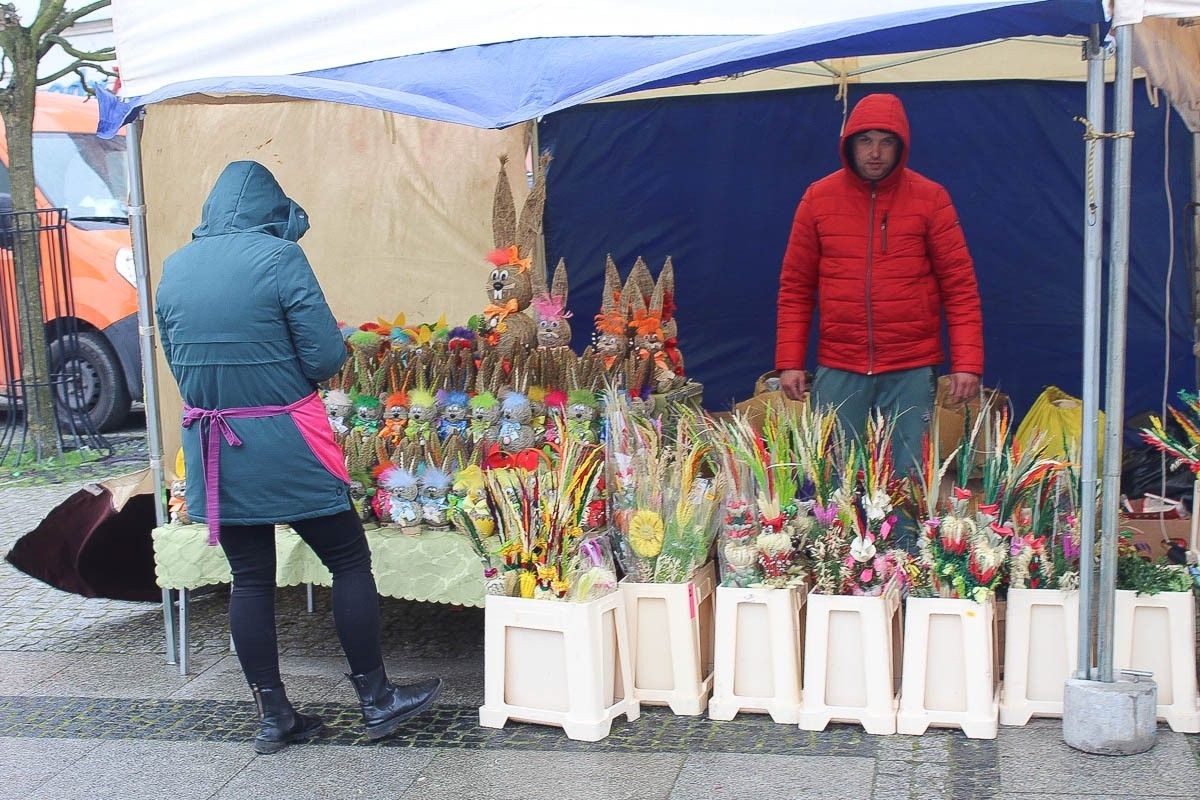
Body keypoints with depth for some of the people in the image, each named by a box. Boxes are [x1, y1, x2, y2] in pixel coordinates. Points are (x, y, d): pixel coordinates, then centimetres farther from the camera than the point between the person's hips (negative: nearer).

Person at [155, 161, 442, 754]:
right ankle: (377, 701, 16)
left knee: (250, 579, 12)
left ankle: (273, 717, 20)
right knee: (350, 561, 8)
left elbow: (174, 357, 12)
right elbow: (327, 356, -14)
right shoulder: (279, 257, -12)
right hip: (284, 444, -5)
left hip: (211, 446, 6)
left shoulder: (174, 267, 5)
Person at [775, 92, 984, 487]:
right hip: (837, 370, 1)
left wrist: (967, 361, -9)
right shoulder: (819, 198, 5)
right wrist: (789, 361, 0)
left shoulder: (930, 198, 1)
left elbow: (959, 284, 0)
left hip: (911, 371, -1)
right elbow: (795, 286, 7)